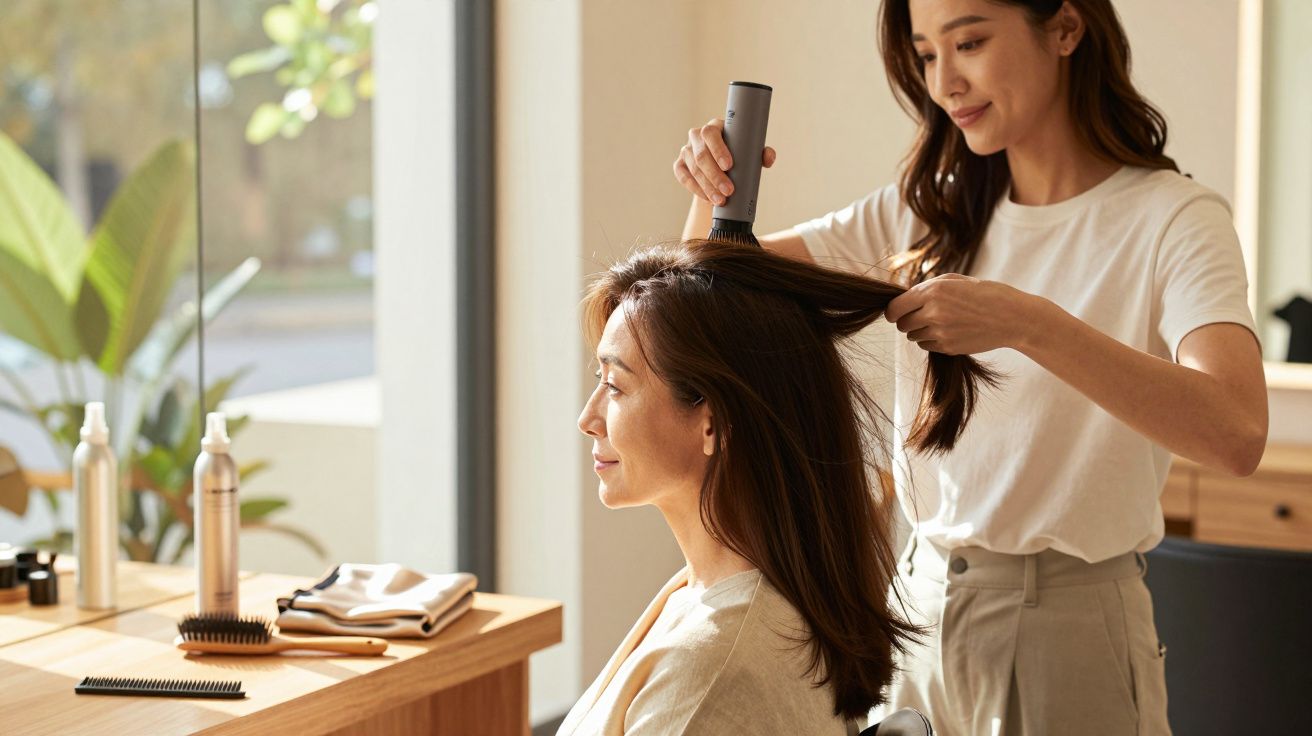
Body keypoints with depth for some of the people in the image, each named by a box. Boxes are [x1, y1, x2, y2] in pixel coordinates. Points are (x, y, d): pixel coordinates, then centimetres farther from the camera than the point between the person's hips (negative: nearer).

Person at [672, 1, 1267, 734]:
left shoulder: (1172, 218, -13)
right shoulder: (930, 212, 5)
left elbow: (1237, 433, -30)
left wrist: (1025, 322, -39)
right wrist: (713, 190, -11)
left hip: (1069, 625, -5)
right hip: (919, 604, 5)